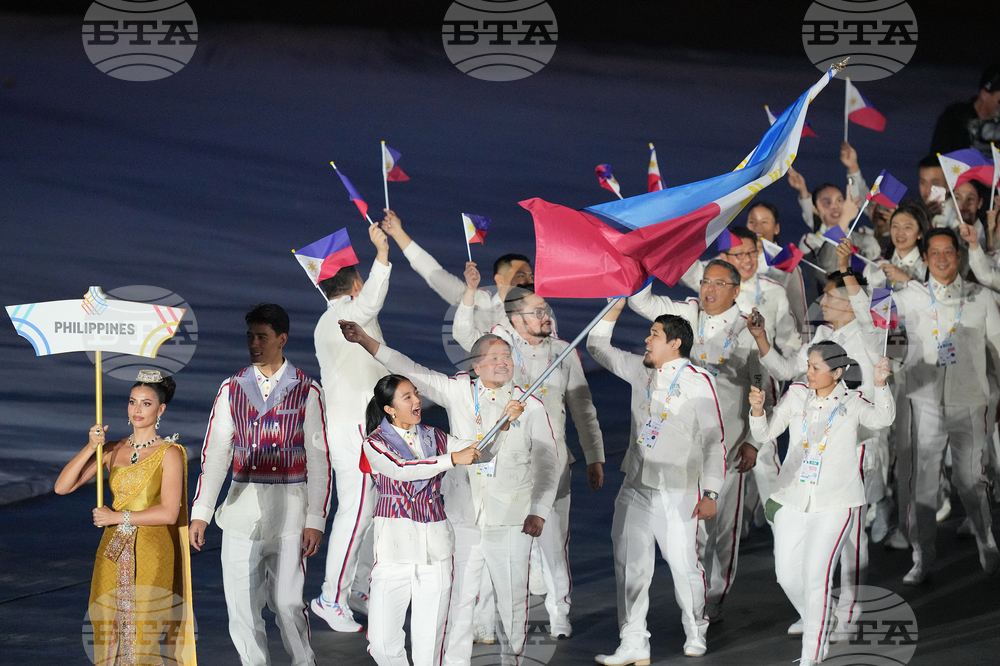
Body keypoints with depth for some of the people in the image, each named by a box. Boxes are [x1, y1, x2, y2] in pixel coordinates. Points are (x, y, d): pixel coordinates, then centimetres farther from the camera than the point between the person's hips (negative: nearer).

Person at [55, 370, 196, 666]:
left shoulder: (169, 453, -3)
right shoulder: (113, 450, 9)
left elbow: (169, 513, -12)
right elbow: (62, 487, 3)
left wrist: (119, 516, -8)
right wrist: (90, 448, -8)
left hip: (152, 553, -4)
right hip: (113, 553, 4)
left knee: (145, 631, -8)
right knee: (110, 630, 2)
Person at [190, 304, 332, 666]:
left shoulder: (306, 391, 0)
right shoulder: (232, 389, 9)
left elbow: (319, 460, -1)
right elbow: (214, 453, 9)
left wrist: (316, 520, -6)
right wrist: (200, 512, 3)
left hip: (289, 510, -3)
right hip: (242, 508, 3)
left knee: (287, 602, -6)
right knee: (241, 605, 0)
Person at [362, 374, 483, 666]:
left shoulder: (432, 437, 13)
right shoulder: (376, 442, 1)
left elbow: (479, 449, 8)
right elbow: (402, 469, -16)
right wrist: (452, 459, -22)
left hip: (435, 543, 3)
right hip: (395, 544, -3)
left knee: (429, 641, 0)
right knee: (382, 642, -8)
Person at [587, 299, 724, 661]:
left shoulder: (698, 380, -6)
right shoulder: (641, 370, 10)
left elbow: (714, 441, -6)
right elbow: (597, 346, 21)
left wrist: (710, 493, -9)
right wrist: (616, 306, 7)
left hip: (679, 492, -5)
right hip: (636, 488, 5)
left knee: (684, 564, -2)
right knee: (630, 565, 1)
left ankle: (695, 633, 22)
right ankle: (634, 645, 6)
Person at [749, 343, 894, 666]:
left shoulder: (852, 402, -4)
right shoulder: (796, 395, 4)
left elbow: (881, 419, -19)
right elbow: (766, 432, 5)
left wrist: (880, 385, -35)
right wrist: (757, 409, -15)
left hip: (835, 504, -5)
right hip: (793, 499, 5)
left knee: (816, 577, -11)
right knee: (787, 575, 9)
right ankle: (819, 630, 34)